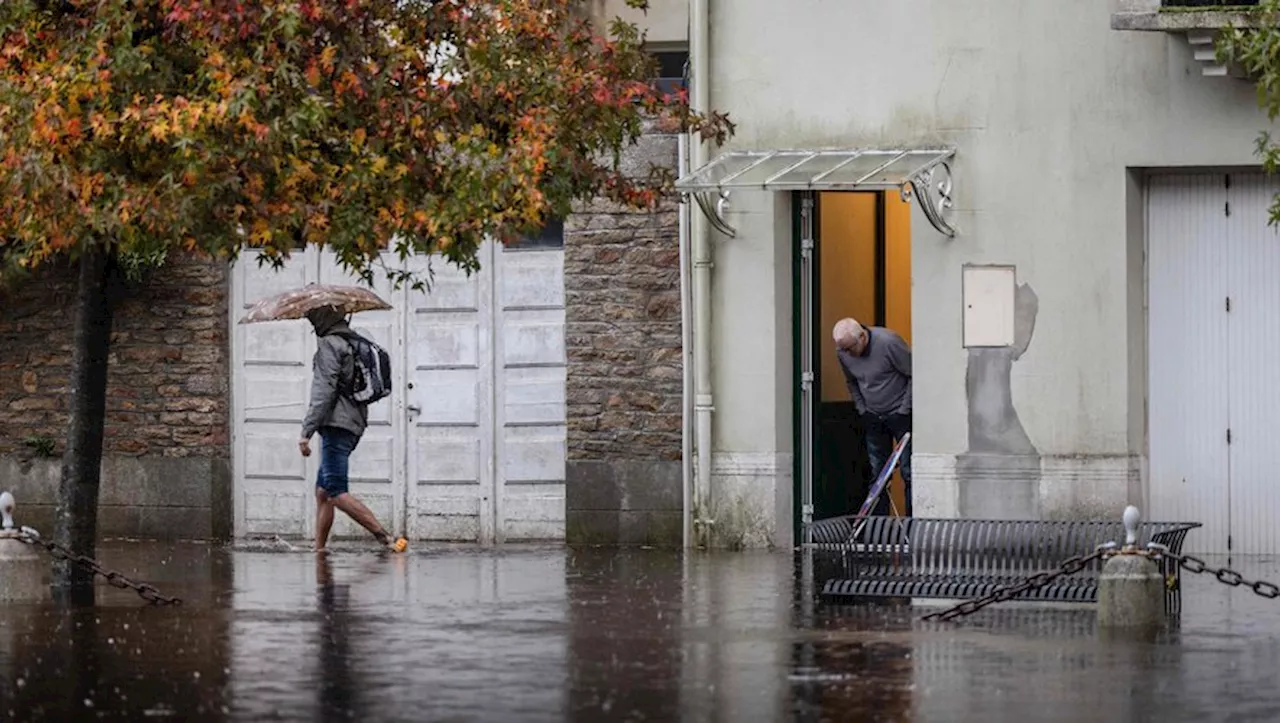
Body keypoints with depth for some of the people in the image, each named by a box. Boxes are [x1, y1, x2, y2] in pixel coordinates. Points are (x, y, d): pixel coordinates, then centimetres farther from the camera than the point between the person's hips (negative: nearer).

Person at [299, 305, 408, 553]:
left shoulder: (329, 344, -9)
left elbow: (324, 391, -17)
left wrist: (307, 431, -18)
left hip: (336, 424, -10)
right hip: (355, 424, 10)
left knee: (336, 492, -15)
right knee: (322, 490, 14)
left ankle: (386, 539, -25)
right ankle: (319, 550, 12)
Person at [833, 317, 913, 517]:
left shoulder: (888, 342, -22)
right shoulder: (843, 352, -4)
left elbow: (914, 375, -15)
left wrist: (904, 410, -14)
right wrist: (862, 410, 5)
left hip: (900, 413, -6)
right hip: (873, 417, 6)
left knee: (908, 470, -9)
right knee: (877, 472, 7)